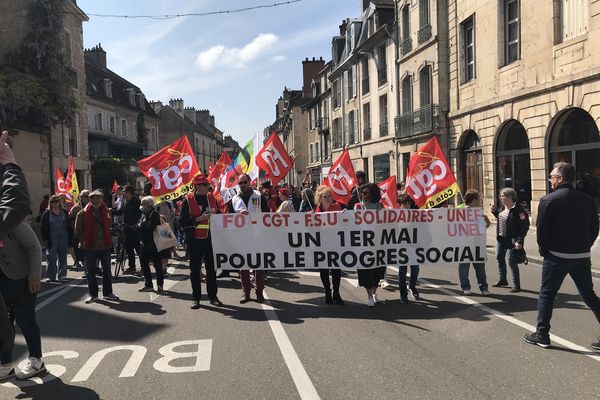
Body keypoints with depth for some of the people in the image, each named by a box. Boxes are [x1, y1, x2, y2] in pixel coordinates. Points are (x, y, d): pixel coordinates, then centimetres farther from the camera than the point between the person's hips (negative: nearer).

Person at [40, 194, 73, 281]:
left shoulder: (64, 212, 9)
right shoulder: (47, 213, 2)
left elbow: (69, 226, 12)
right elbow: (43, 228, 2)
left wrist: (70, 237, 7)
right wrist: (45, 239, -5)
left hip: (63, 238, 2)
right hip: (52, 239, -2)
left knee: (63, 258, 8)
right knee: (51, 258, -2)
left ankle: (62, 274, 19)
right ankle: (51, 276, 4)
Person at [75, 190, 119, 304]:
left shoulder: (106, 211, 5)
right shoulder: (83, 213, -4)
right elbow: (78, 230, 2)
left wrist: (107, 239, 10)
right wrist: (85, 240, 1)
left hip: (105, 246, 2)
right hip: (90, 247, -2)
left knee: (107, 270, 8)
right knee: (90, 271, 6)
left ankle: (107, 292, 19)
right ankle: (93, 294, 17)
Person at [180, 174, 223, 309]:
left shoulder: (211, 198, 8)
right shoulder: (188, 200, -6)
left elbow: (219, 214, 20)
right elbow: (182, 221, -11)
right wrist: (199, 219, -19)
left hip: (210, 238, 4)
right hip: (195, 240, -3)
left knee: (211, 268, 8)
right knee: (195, 269, 4)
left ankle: (213, 296, 18)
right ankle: (196, 298, 15)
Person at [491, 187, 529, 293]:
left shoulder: (518, 210, -21)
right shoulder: (502, 207, 4)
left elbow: (524, 227, -21)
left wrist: (519, 241, -25)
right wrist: (494, 211, 4)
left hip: (511, 240, -9)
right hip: (500, 238, 9)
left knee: (512, 262, -4)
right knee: (500, 258, 18)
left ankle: (516, 285, 9)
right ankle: (502, 280, 35)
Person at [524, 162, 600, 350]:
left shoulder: (548, 200, -11)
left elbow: (541, 229, -11)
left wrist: (544, 250, 4)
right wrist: (583, 248, 13)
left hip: (557, 256, -5)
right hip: (582, 257, 5)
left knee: (546, 294, 7)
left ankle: (542, 335, 13)